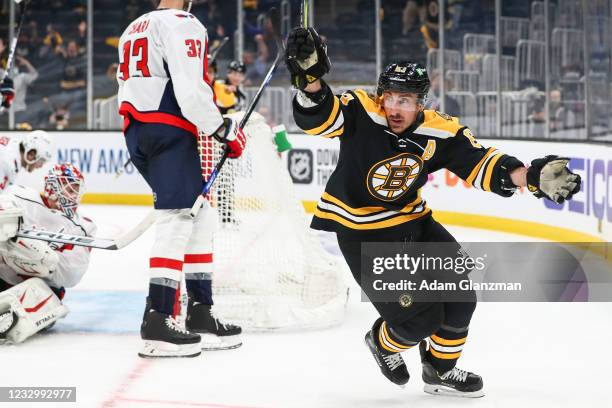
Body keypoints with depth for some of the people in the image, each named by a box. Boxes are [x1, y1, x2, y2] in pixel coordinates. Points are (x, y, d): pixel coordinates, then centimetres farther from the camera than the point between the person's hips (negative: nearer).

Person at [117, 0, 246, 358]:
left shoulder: (134, 29, 23)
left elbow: (126, 88, 23)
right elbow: (191, 91, -18)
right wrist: (225, 130, -8)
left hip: (136, 131, 9)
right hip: (171, 131, -9)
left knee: (200, 218, 14)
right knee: (178, 221, -11)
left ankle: (200, 314, 14)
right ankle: (158, 322, -18)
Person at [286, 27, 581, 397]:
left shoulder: (440, 133, -13)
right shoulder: (362, 113, -24)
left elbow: (480, 164, -11)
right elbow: (317, 117, -35)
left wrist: (530, 176, -25)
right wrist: (310, 78, -54)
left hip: (411, 220, 6)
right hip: (359, 229, -5)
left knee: (459, 296, 7)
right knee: (421, 319, -9)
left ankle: (441, 370, 33)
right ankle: (384, 341, 28)